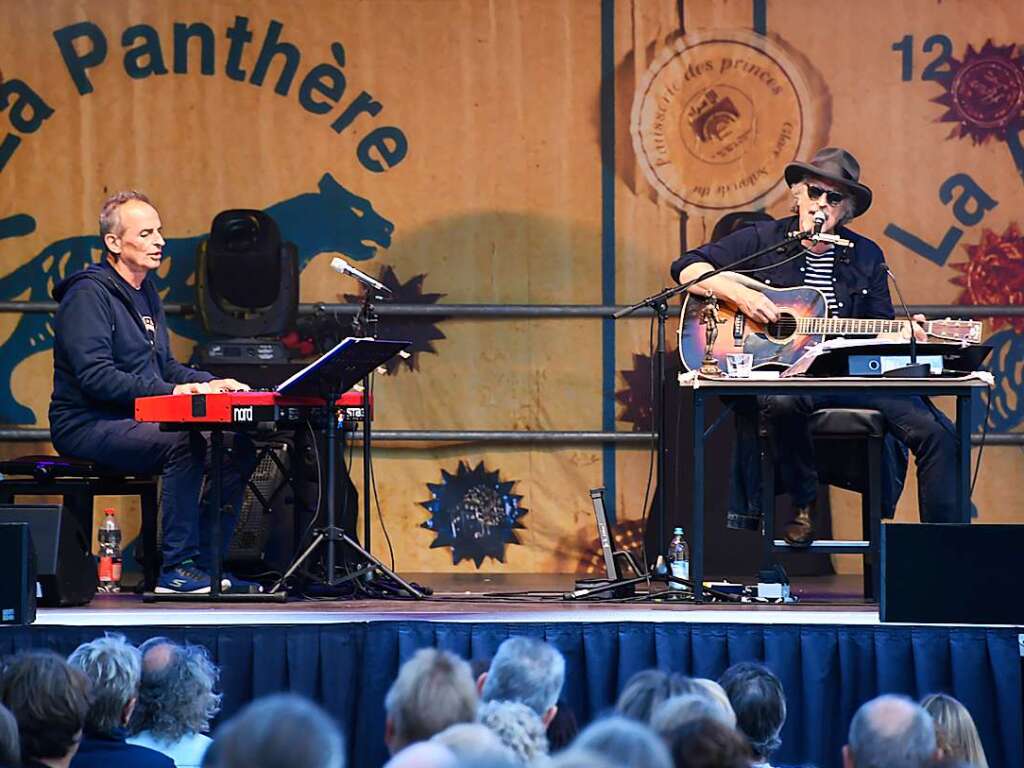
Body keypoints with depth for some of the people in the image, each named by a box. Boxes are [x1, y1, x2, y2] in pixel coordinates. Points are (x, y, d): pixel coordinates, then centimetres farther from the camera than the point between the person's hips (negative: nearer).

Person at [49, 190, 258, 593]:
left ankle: (204, 563, -3)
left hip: (135, 423, 9)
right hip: (87, 426, -9)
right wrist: (169, 391, -28)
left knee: (238, 446, -5)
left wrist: (211, 382, 5)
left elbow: (164, 366, 25)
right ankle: (177, 568, -29)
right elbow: (95, 376, -23)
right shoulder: (88, 294, -12)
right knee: (185, 443, -33)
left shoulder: (146, 294, 19)